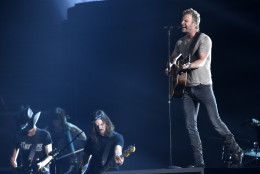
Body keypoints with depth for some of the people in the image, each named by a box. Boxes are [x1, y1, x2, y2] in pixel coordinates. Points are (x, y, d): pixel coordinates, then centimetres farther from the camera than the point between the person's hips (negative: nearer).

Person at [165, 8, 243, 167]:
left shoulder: (204, 39, -7)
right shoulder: (181, 42, 13)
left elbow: (202, 61, -20)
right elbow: (173, 57, 31)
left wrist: (187, 66, -38)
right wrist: (170, 66, 9)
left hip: (203, 86, -7)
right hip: (187, 88, 7)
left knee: (215, 121, -8)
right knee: (191, 126, 0)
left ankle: (236, 153, 7)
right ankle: (199, 162, 4)